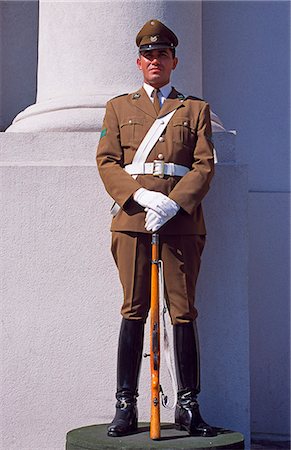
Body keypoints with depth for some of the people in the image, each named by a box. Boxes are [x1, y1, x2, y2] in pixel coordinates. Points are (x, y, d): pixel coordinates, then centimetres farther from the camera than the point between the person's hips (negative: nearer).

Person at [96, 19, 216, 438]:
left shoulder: (196, 109, 14)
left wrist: (173, 203, -12)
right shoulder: (118, 107, 16)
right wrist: (142, 197, -11)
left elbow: (205, 166, 4)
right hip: (133, 218, 0)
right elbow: (106, 162, 6)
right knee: (134, 311, -3)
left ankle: (188, 406, 5)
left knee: (184, 312, -1)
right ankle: (126, 406, 0)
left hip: (182, 220, 0)